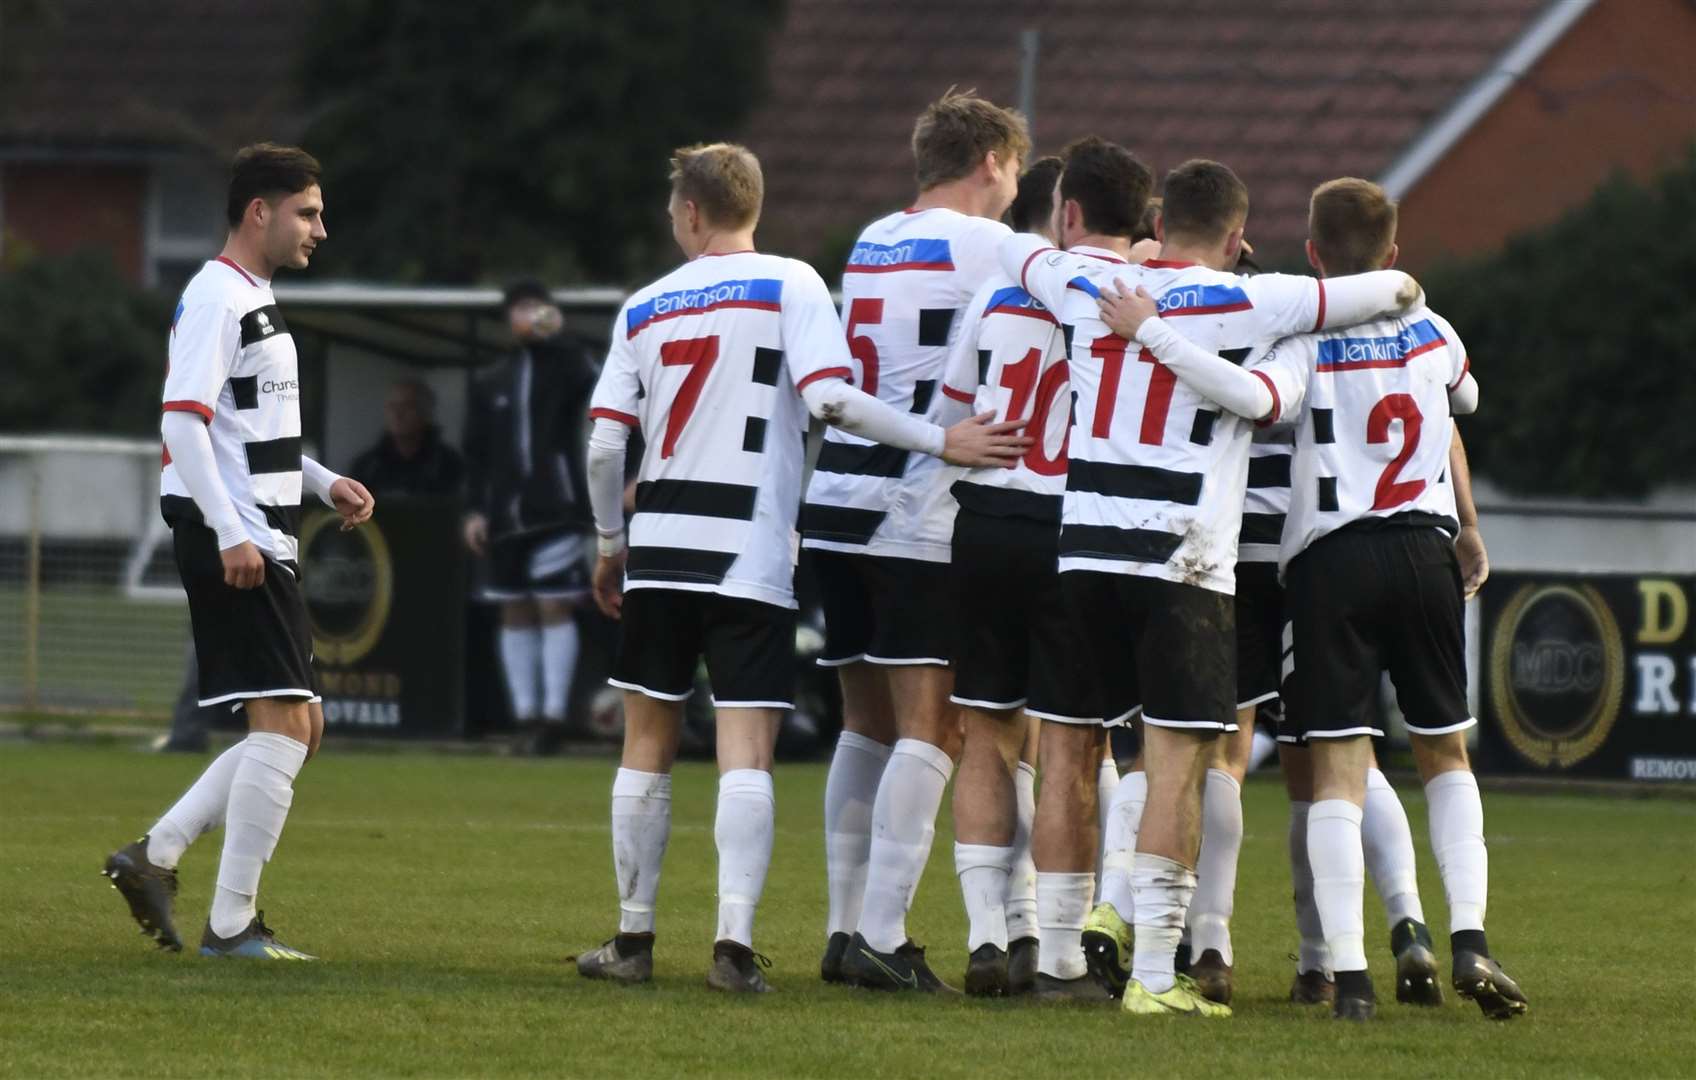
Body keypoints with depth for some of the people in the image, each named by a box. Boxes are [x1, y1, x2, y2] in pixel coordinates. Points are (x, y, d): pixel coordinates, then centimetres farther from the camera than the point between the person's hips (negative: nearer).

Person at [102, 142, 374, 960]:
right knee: (283, 725, -10)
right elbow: (183, 420, -20)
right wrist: (230, 534, -25)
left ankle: (153, 859, 11)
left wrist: (324, 484, 16)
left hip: (263, 545, 10)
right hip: (232, 544, -10)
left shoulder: (256, 301, 19)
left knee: (299, 728, 11)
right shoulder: (217, 299, -12)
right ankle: (232, 925, -6)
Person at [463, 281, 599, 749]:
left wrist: (554, 336, -20)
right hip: (506, 514, 4)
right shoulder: (490, 384, 14)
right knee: (515, 614, 5)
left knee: (555, 608, -8)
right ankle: (525, 715, 9)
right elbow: (476, 452, 13)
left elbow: (586, 379, -21)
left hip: (558, 512, -4)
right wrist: (476, 509, 5)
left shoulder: (566, 364, 5)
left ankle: (553, 715, -9)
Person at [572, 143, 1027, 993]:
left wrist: (610, 543, 20)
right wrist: (942, 443, -12)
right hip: (750, 555, -3)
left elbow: (604, 442, 6)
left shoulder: (644, 307, 9)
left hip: (660, 546, 3)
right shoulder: (789, 285, -2)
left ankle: (634, 938, 16)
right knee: (746, 752, -6)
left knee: (648, 741, 13)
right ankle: (734, 943, -17)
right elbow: (828, 397, -16)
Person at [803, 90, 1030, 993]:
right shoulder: (980, 245, -5)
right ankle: (882, 936, -13)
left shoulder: (872, 243, 17)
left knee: (868, 723, 13)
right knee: (931, 727, -7)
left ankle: (845, 928, 13)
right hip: (916, 512, -8)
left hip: (836, 502, 8)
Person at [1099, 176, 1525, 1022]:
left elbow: (1254, 396, -31)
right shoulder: (1433, 332, 7)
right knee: (1444, 755, 16)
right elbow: (1466, 397, 29)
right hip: (1426, 548, 3)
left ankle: (1348, 974, -11)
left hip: (1332, 556, -3)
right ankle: (1468, 936, -1)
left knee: (1338, 770, -3)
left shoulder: (1307, 347, -8)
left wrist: (1150, 332, -26)